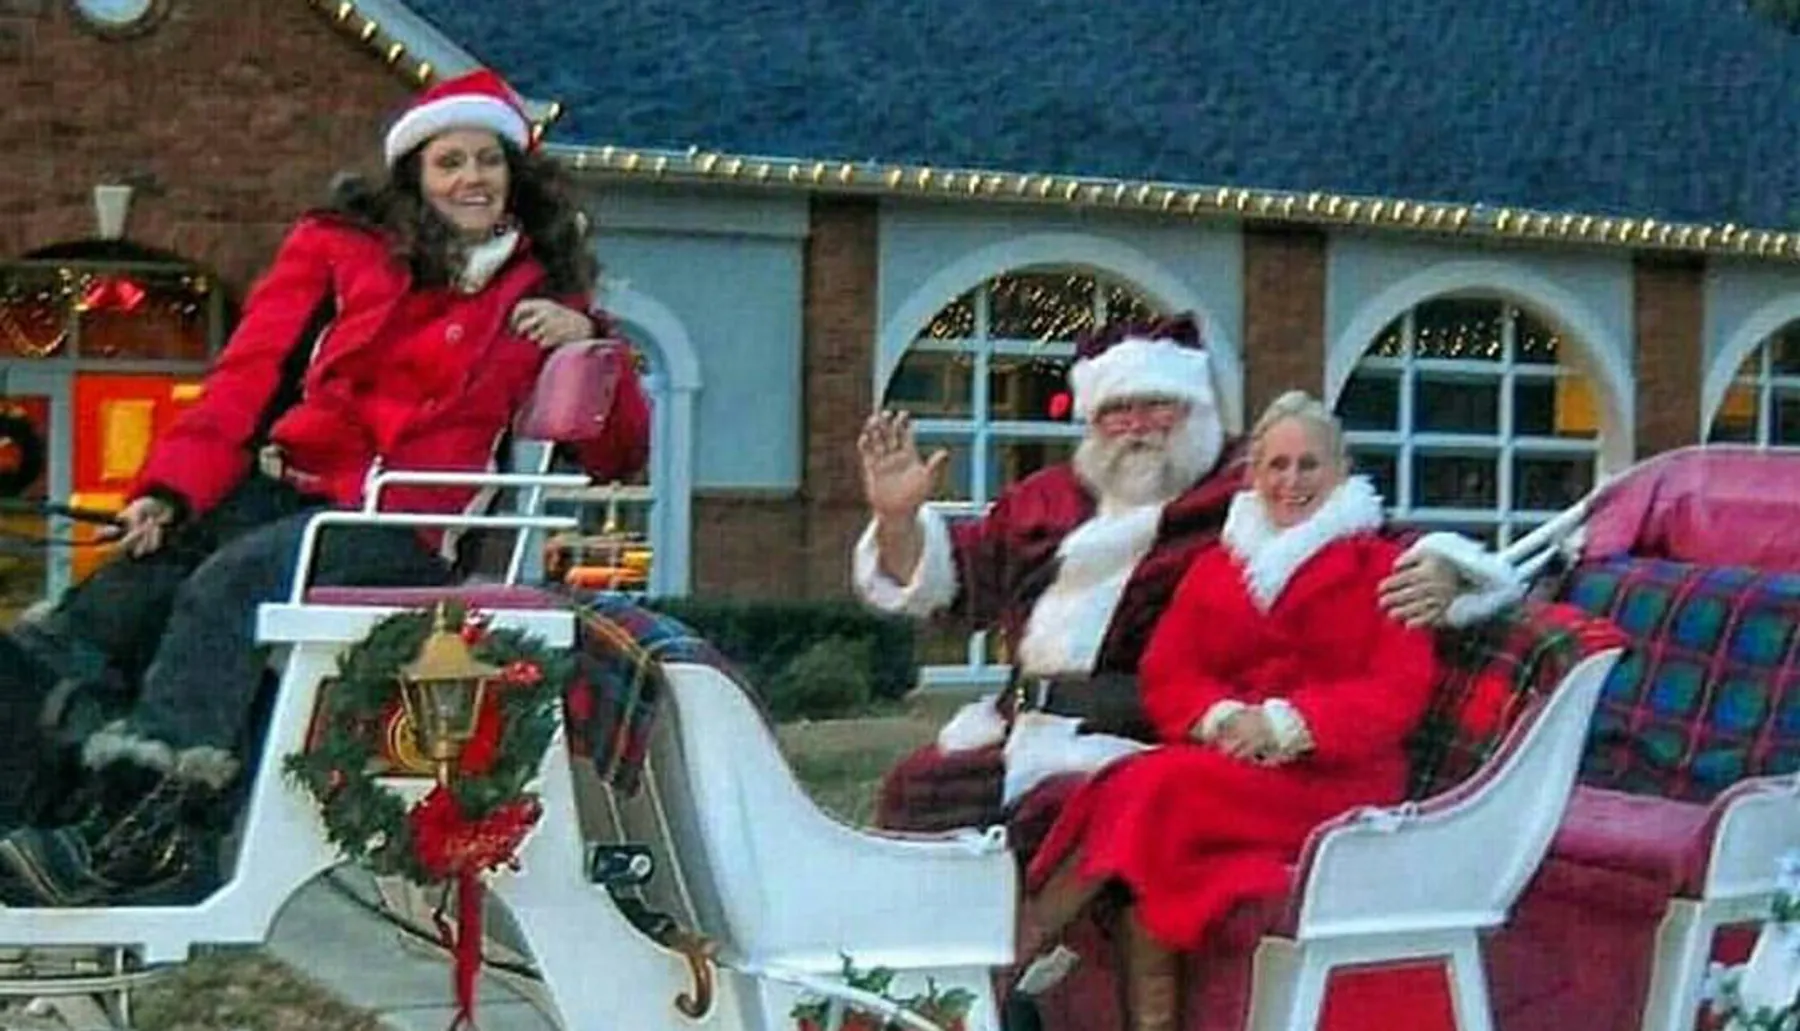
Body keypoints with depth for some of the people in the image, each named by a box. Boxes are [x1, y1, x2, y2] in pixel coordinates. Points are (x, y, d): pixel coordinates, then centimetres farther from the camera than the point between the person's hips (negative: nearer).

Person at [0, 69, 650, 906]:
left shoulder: (541, 295, 19)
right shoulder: (342, 245, 17)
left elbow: (619, 456, 18)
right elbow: (246, 378, 7)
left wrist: (589, 344, 0)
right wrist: (171, 490, -8)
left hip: (404, 525, -2)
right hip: (283, 488, 2)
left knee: (233, 580, -32)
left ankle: (134, 818, -43)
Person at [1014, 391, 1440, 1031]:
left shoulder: (1381, 566, 9)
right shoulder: (1217, 566, 21)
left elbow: (1398, 692, -3)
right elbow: (1166, 674, 11)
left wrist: (1285, 725, -16)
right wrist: (1221, 718, -13)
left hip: (1331, 777, -3)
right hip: (1223, 763, 3)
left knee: (1162, 787, -31)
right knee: (1132, 789, -32)